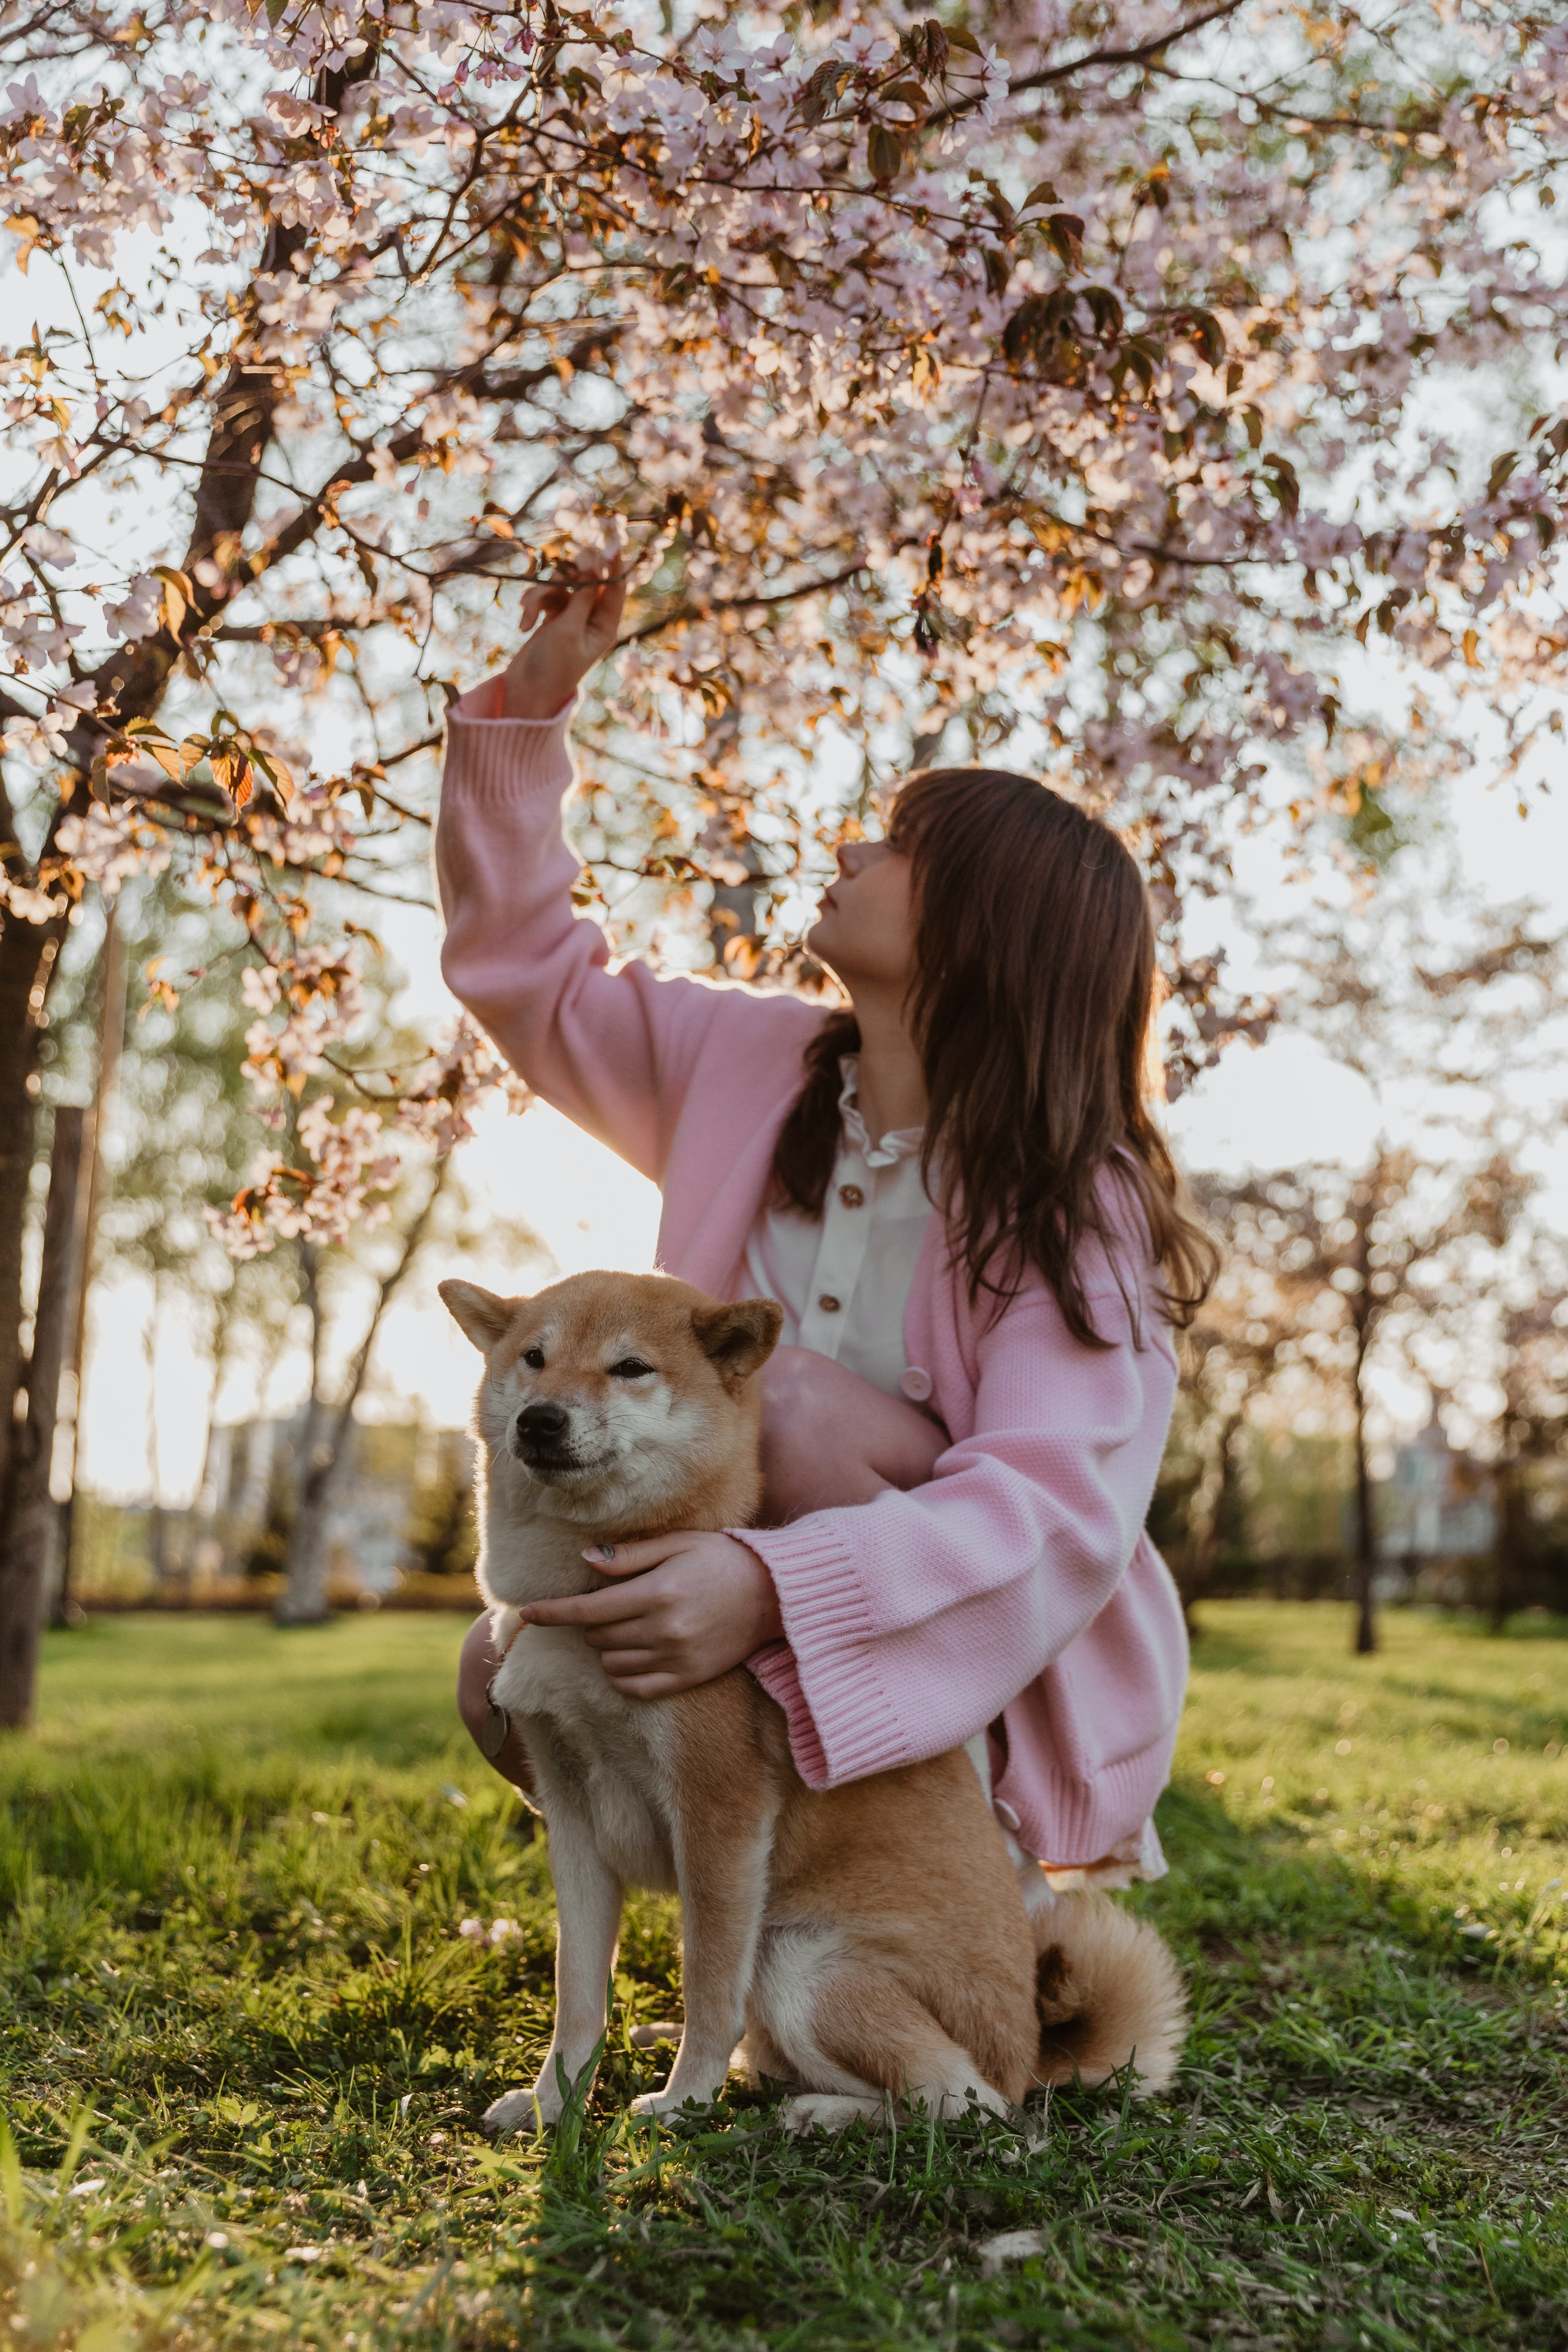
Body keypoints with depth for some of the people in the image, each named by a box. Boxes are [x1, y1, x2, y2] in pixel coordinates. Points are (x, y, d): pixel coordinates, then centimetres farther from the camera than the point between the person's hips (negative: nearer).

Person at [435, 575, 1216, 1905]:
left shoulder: (1078, 1209, -18)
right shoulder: (757, 1067, 0)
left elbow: (1063, 1507, -31)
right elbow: (524, 971, 10)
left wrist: (775, 1587, -46)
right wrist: (533, 705, 2)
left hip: (1009, 1707, -4)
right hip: (786, 1685, 5)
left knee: (791, 1399, -29)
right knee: (507, 1680, -19)